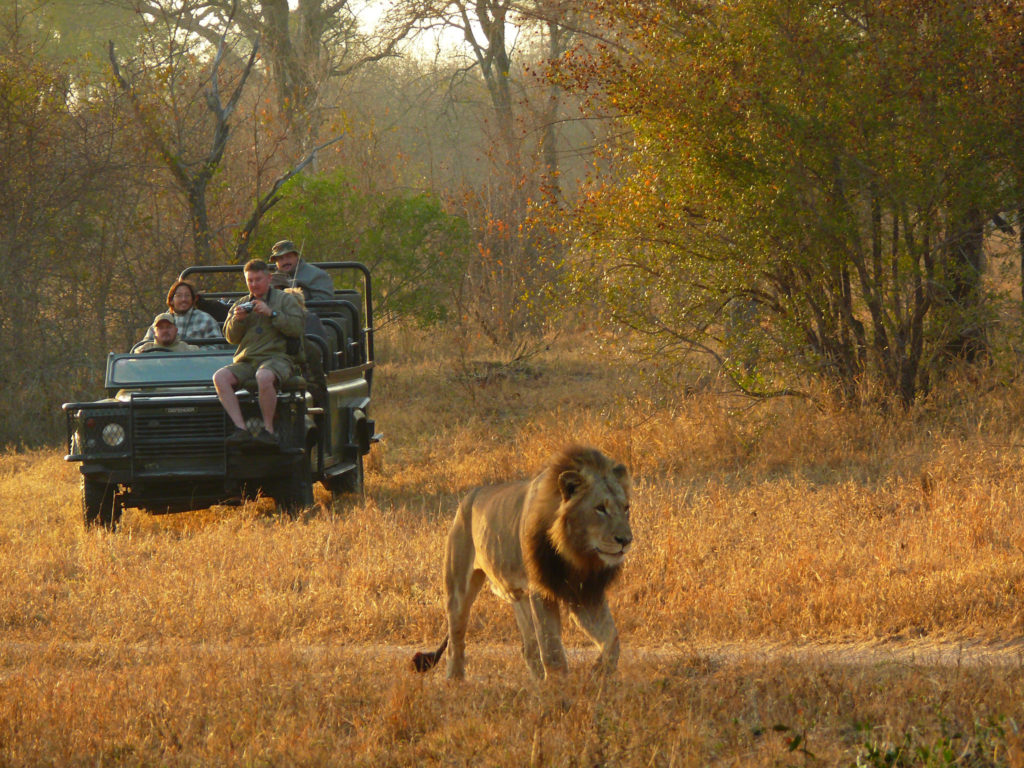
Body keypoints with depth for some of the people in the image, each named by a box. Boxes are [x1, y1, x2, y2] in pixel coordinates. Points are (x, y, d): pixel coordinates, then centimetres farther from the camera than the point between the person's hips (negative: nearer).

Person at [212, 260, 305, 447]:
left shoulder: (285, 300, 12)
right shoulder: (241, 304, 24)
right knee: (220, 377, -26)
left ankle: (268, 430, -27)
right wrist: (237, 319, -2)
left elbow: (297, 328, -3)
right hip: (246, 361, 5)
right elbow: (231, 337, 17)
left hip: (276, 357, -5)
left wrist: (271, 314, -11)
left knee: (264, 376, -41)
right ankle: (241, 429, -33)